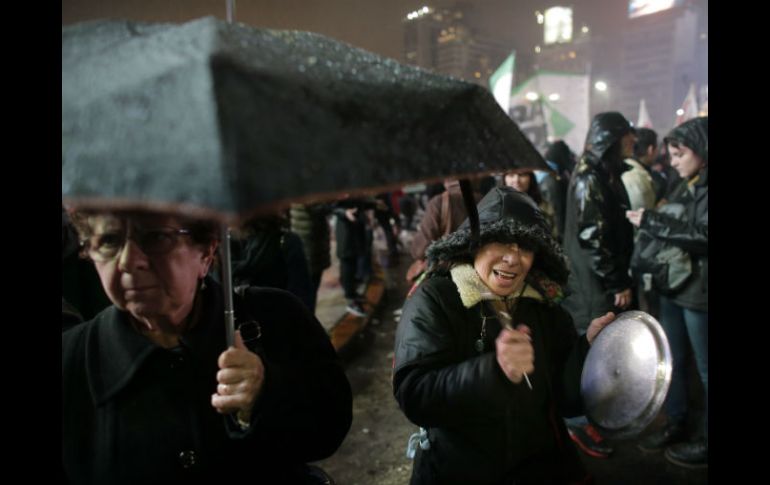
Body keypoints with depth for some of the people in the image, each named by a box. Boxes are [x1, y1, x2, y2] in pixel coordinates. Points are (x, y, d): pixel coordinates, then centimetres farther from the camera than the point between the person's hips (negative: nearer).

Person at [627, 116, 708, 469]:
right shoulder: (684, 187, 12)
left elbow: (703, 236, -23)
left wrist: (650, 221, -20)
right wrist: (648, 220, 1)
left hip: (698, 290, -8)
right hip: (674, 285, 8)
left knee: (703, 368, 6)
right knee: (672, 361, 16)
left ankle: (706, 440, 21)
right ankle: (675, 424, 30)